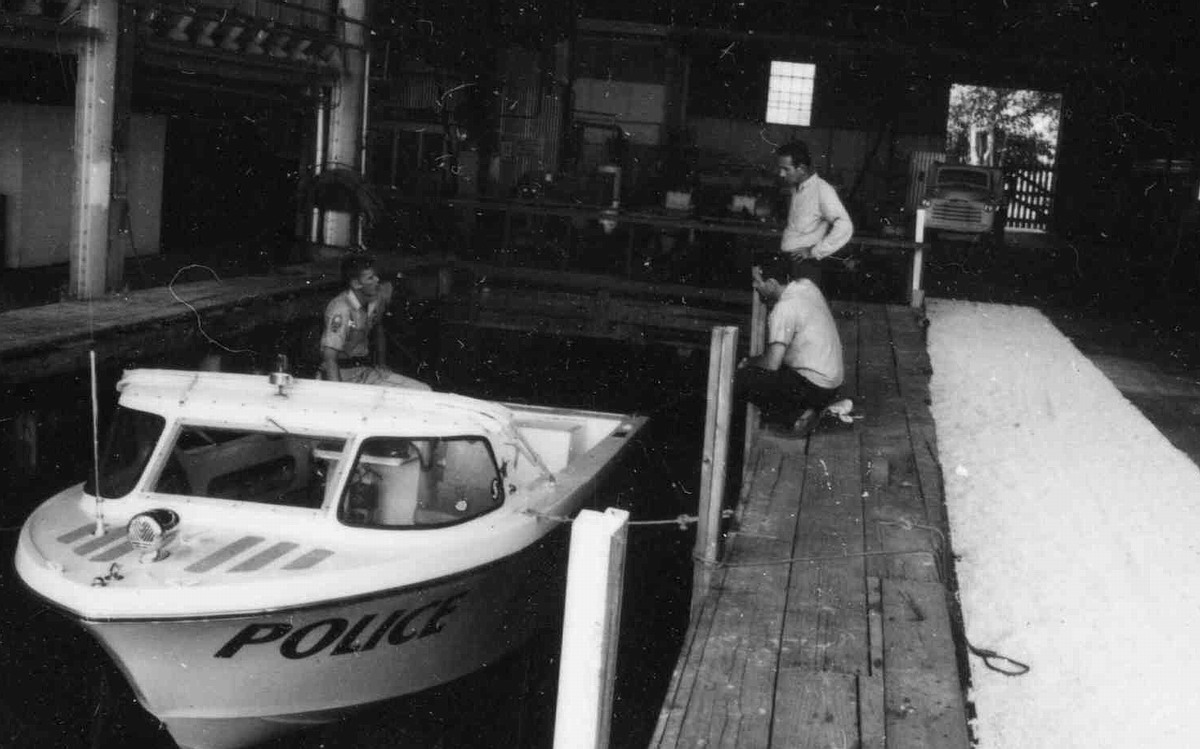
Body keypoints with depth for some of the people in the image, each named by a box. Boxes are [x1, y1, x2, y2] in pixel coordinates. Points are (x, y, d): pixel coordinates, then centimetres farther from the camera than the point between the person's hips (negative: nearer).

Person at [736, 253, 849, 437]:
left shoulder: (785, 308, -22)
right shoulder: (805, 285, 2)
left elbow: (772, 363, -23)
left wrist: (748, 363, -4)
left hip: (814, 388, -9)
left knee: (740, 380, -11)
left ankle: (795, 417, -2)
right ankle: (804, 410, 12)